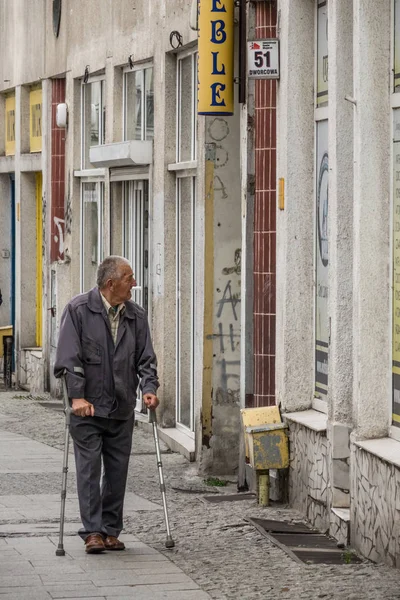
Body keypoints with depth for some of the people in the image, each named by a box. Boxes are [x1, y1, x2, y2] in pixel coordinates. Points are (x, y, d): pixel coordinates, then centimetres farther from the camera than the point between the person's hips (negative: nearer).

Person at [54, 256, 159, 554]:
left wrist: (149, 388, -8)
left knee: (117, 471, 6)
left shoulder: (136, 315, 8)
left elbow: (145, 358, 9)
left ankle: (111, 531, 14)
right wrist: (77, 395, -16)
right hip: (88, 407, -4)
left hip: (122, 409, 4)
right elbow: (68, 357, -9)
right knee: (89, 469, -6)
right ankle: (93, 532, -4)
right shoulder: (78, 310, -5)